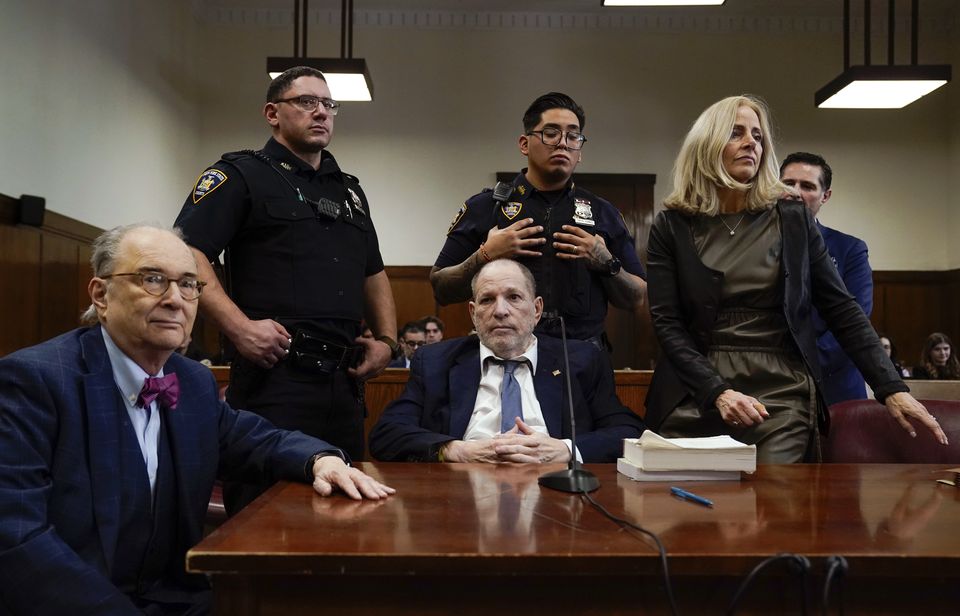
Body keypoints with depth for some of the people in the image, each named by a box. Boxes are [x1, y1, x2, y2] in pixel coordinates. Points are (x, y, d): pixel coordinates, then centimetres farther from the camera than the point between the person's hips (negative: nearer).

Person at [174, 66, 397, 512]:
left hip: (344, 378, 7)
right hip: (275, 373, -6)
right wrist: (239, 326, -21)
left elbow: (374, 274, 27)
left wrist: (386, 339, 12)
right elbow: (185, 254, -10)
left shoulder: (349, 191, 22)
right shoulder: (241, 175, 1)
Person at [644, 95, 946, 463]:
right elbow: (666, 323, -4)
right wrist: (717, 392, -17)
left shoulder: (793, 220, 5)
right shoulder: (672, 226, 1)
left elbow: (841, 310, 5)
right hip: (694, 394, 0)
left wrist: (892, 388, -4)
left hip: (782, 394, 1)